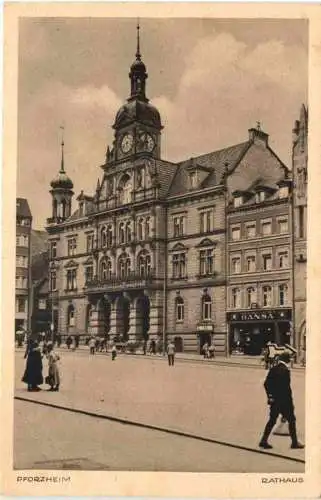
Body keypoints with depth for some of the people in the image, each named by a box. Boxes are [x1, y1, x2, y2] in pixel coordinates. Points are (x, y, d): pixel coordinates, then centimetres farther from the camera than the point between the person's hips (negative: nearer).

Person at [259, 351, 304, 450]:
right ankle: (294, 442, 16)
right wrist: (290, 402, -11)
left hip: (274, 400, 7)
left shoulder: (273, 369, 4)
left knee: (272, 420, 14)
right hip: (284, 401, -7)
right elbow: (286, 388, -19)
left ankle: (264, 441, 11)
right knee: (291, 420, 9)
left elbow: (266, 384, 8)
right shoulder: (285, 370, -17)